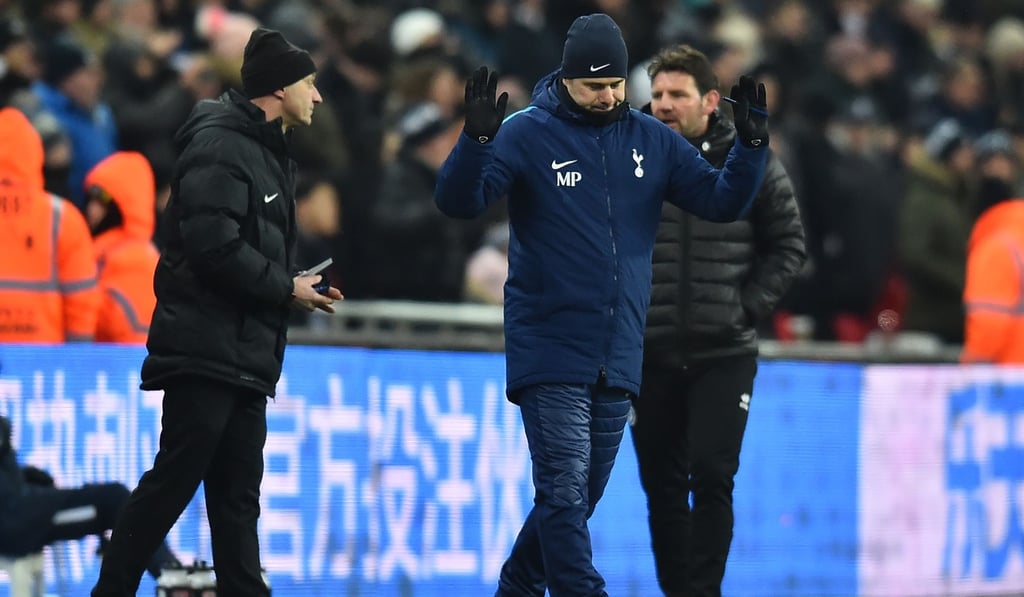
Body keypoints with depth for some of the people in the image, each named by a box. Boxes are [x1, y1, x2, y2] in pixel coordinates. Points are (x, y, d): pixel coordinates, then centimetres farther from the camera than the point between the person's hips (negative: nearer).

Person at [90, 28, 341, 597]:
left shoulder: (270, 153, 19)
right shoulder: (220, 144, -13)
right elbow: (213, 244, -22)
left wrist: (297, 288, 5)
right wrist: (285, 288, -14)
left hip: (247, 354, 10)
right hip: (206, 351, -10)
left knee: (238, 493, 8)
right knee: (175, 479, -8)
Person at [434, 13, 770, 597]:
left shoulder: (651, 139, 7)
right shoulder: (528, 134, -7)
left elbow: (721, 200, 8)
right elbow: (459, 200, -15)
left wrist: (752, 143, -8)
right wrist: (477, 138, -32)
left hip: (619, 356, 5)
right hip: (550, 350, -5)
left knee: (580, 495, 14)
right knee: (564, 488, -12)